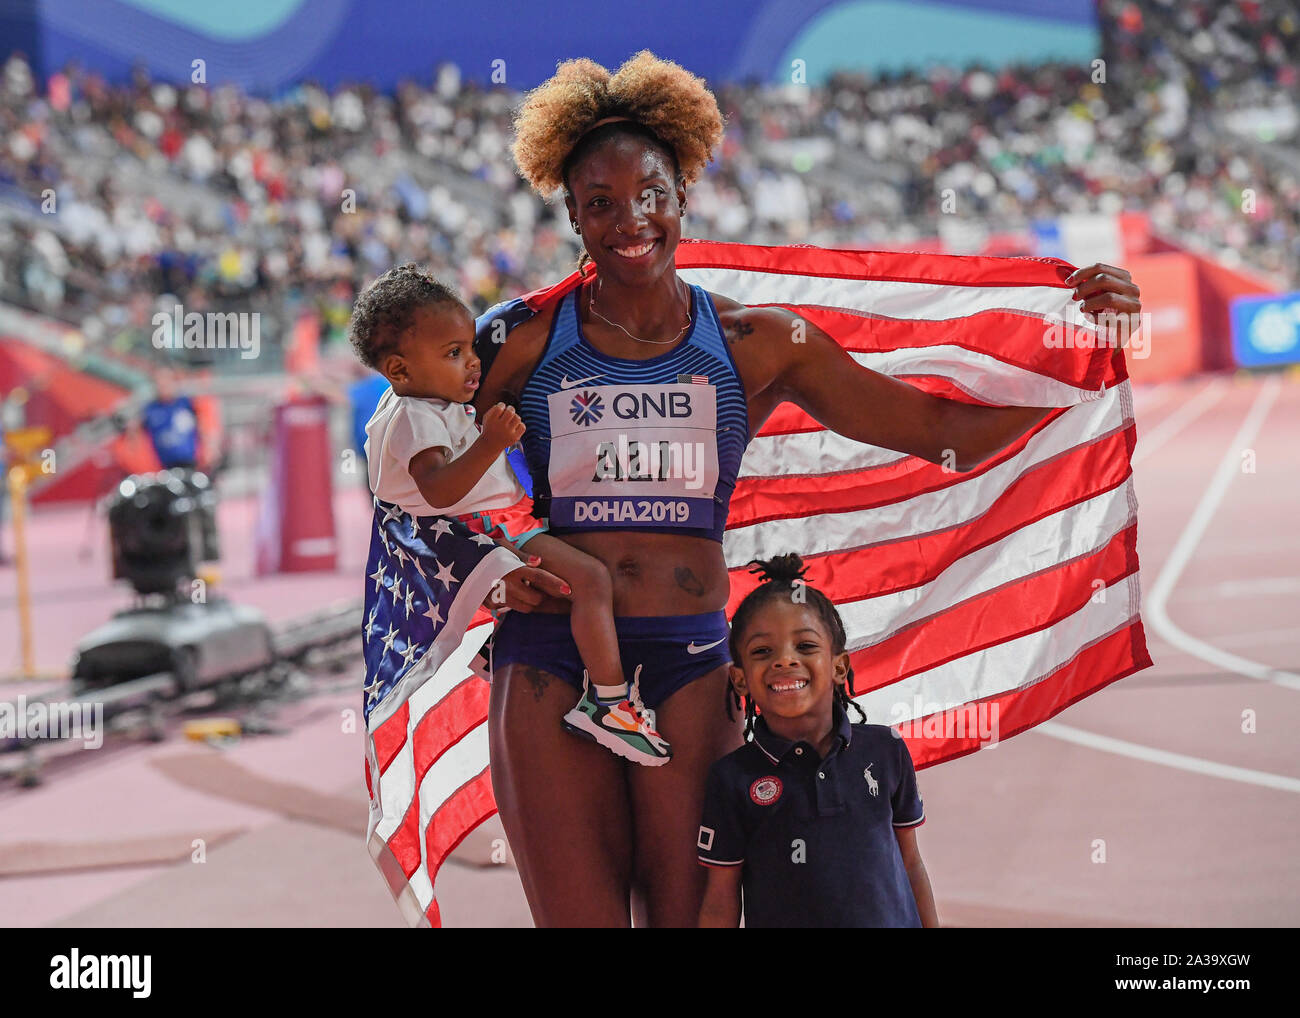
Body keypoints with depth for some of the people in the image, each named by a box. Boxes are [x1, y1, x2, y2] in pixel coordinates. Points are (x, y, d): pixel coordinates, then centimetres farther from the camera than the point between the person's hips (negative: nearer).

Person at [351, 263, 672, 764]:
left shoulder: (427, 403, 16)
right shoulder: (414, 418, -17)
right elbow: (438, 488, -34)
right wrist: (490, 444, -44)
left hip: (503, 521, 11)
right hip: (486, 528, -11)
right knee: (590, 577, -26)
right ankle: (608, 701, -29)